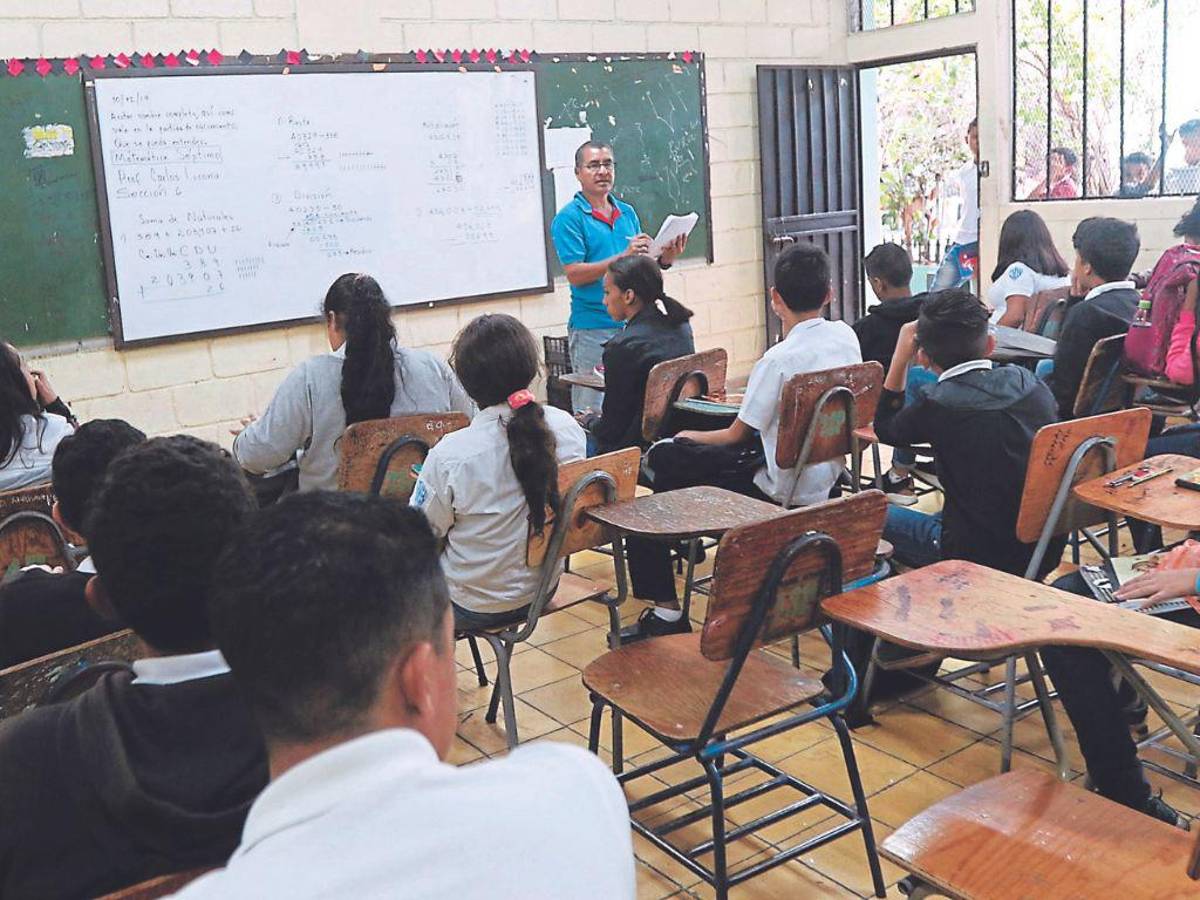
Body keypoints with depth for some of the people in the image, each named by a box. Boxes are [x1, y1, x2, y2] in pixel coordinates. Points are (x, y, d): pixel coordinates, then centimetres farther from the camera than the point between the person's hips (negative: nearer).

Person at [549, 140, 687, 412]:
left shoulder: (628, 213, 13)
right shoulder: (569, 218, -5)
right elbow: (575, 274, -14)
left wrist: (665, 258, -2)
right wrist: (623, 257, -21)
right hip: (592, 327, -6)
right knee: (593, 412, -2)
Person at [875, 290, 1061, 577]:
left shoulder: (937, 405, -18)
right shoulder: (1027, 381, -6)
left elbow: (885, 429, 4)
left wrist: (901, 356, 2)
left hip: (980, 558, -6)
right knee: (936, 520, 32)